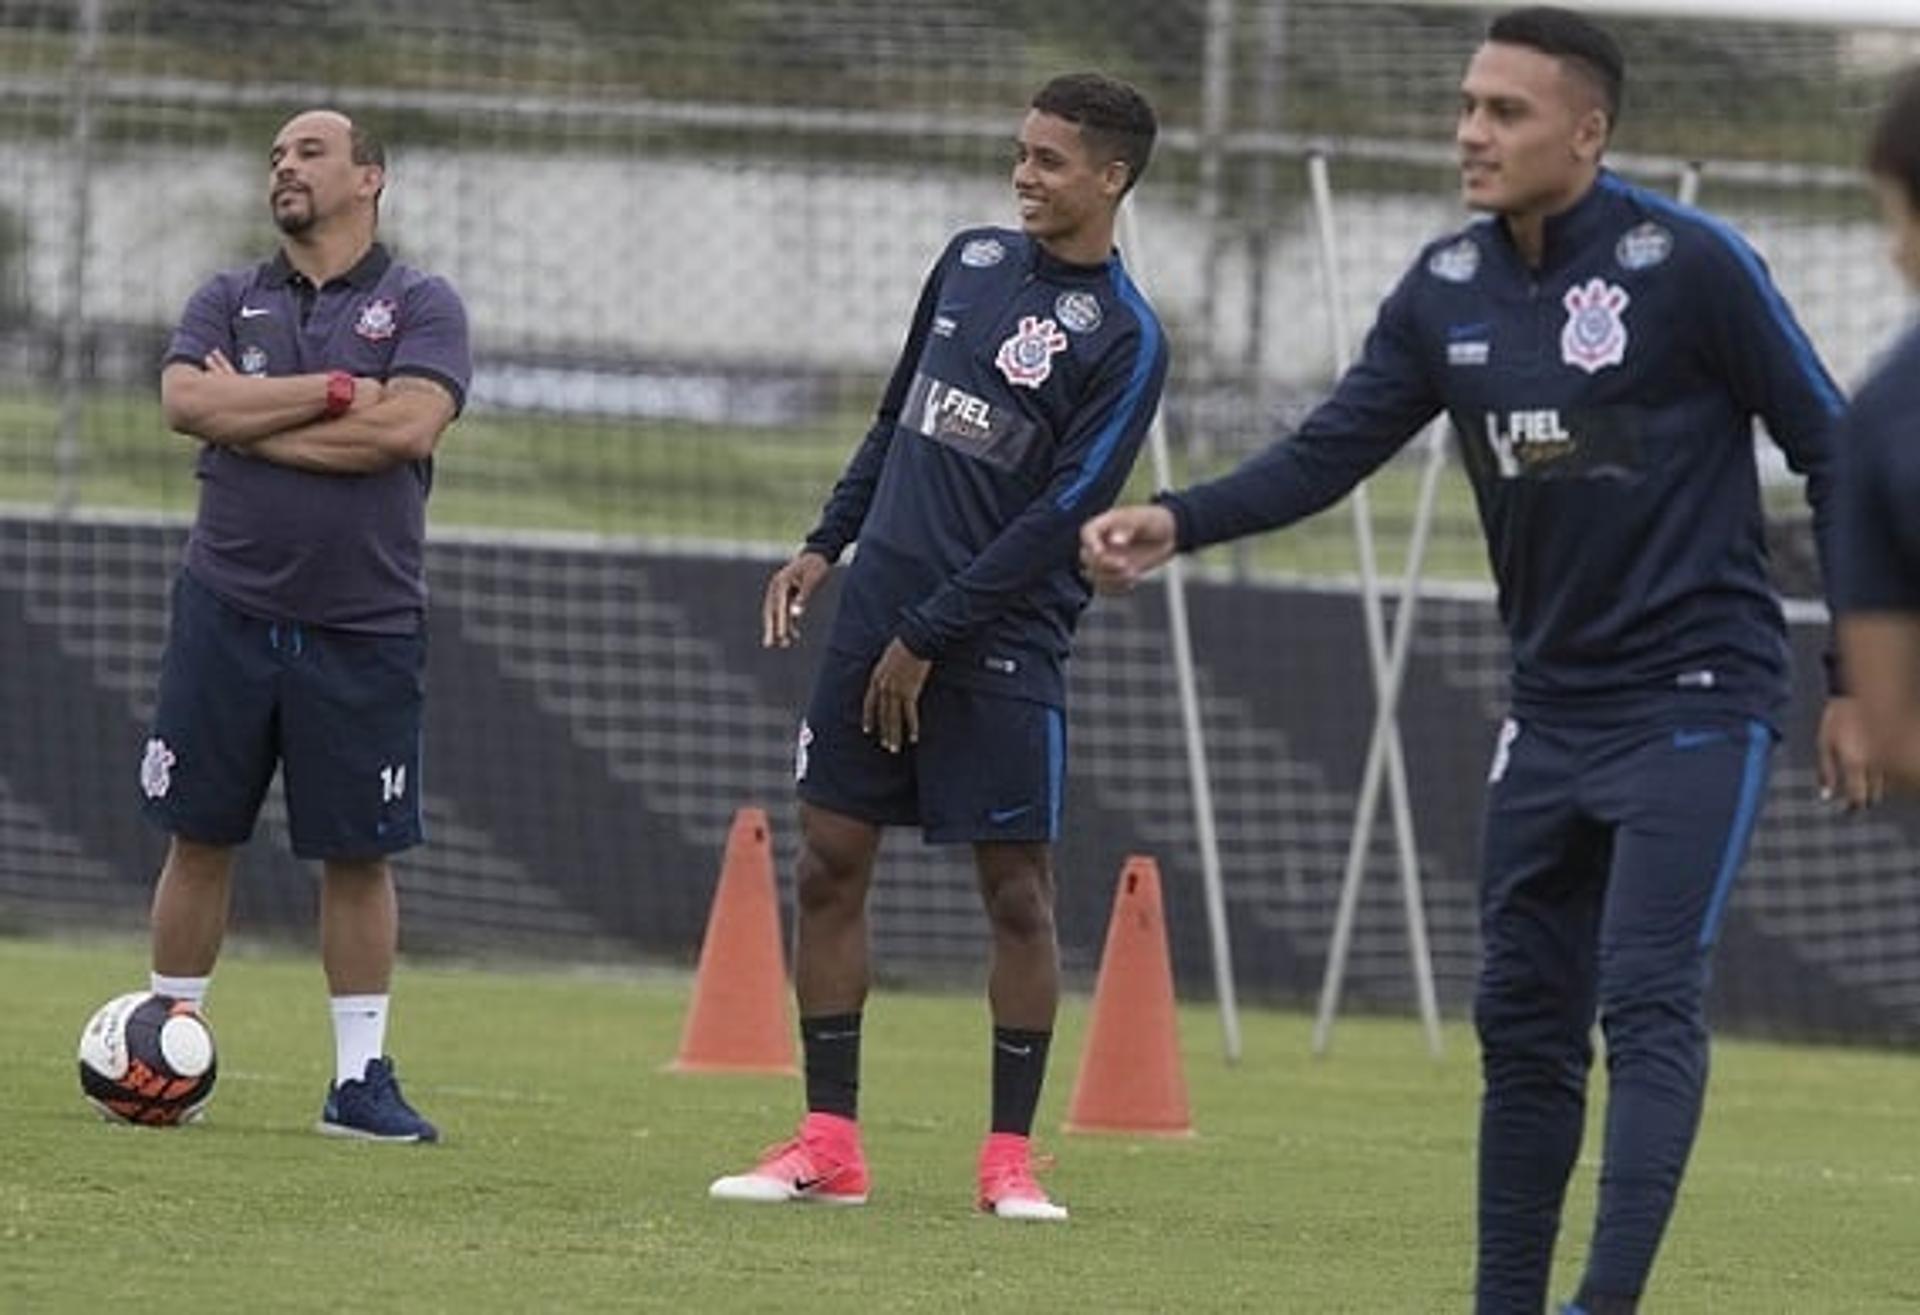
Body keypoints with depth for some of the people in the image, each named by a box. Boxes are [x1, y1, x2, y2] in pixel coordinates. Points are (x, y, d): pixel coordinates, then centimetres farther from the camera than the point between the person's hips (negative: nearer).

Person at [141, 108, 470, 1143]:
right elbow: (185, 401, -9)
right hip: (227, 611, 2)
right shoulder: (227, 302, 10)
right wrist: (336, 391, -13)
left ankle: (360, 1077, 8)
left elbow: (409, 428, -16)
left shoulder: (421, 309, 3)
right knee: (199, 838, 4)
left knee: (358, 854, 1)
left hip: (364, 627, -2)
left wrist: (251, 422, -11)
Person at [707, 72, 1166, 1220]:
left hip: (1002, 643, -6)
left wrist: (929, 635, -15)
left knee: (1018, 887, -3)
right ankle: (831, 1144, 7)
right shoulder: (973, 259, 10)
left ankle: (1011, 1151, 6)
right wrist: (825, 546, 13)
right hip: (879, 605, 6)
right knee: (829, 864, 2)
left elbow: (1066, 512, -14)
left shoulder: (1124, 338, -9)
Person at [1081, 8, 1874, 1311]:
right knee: (1523, 1015, 9)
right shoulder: (1448, 291, 3)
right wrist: (1179, 522, -17)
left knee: (1649, 1001, -16)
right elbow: (1329, 453, 1)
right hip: (1556, 704, 6)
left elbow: (1831, 449, -8)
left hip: (1699, 699, -6)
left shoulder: (1691, 264, -14)